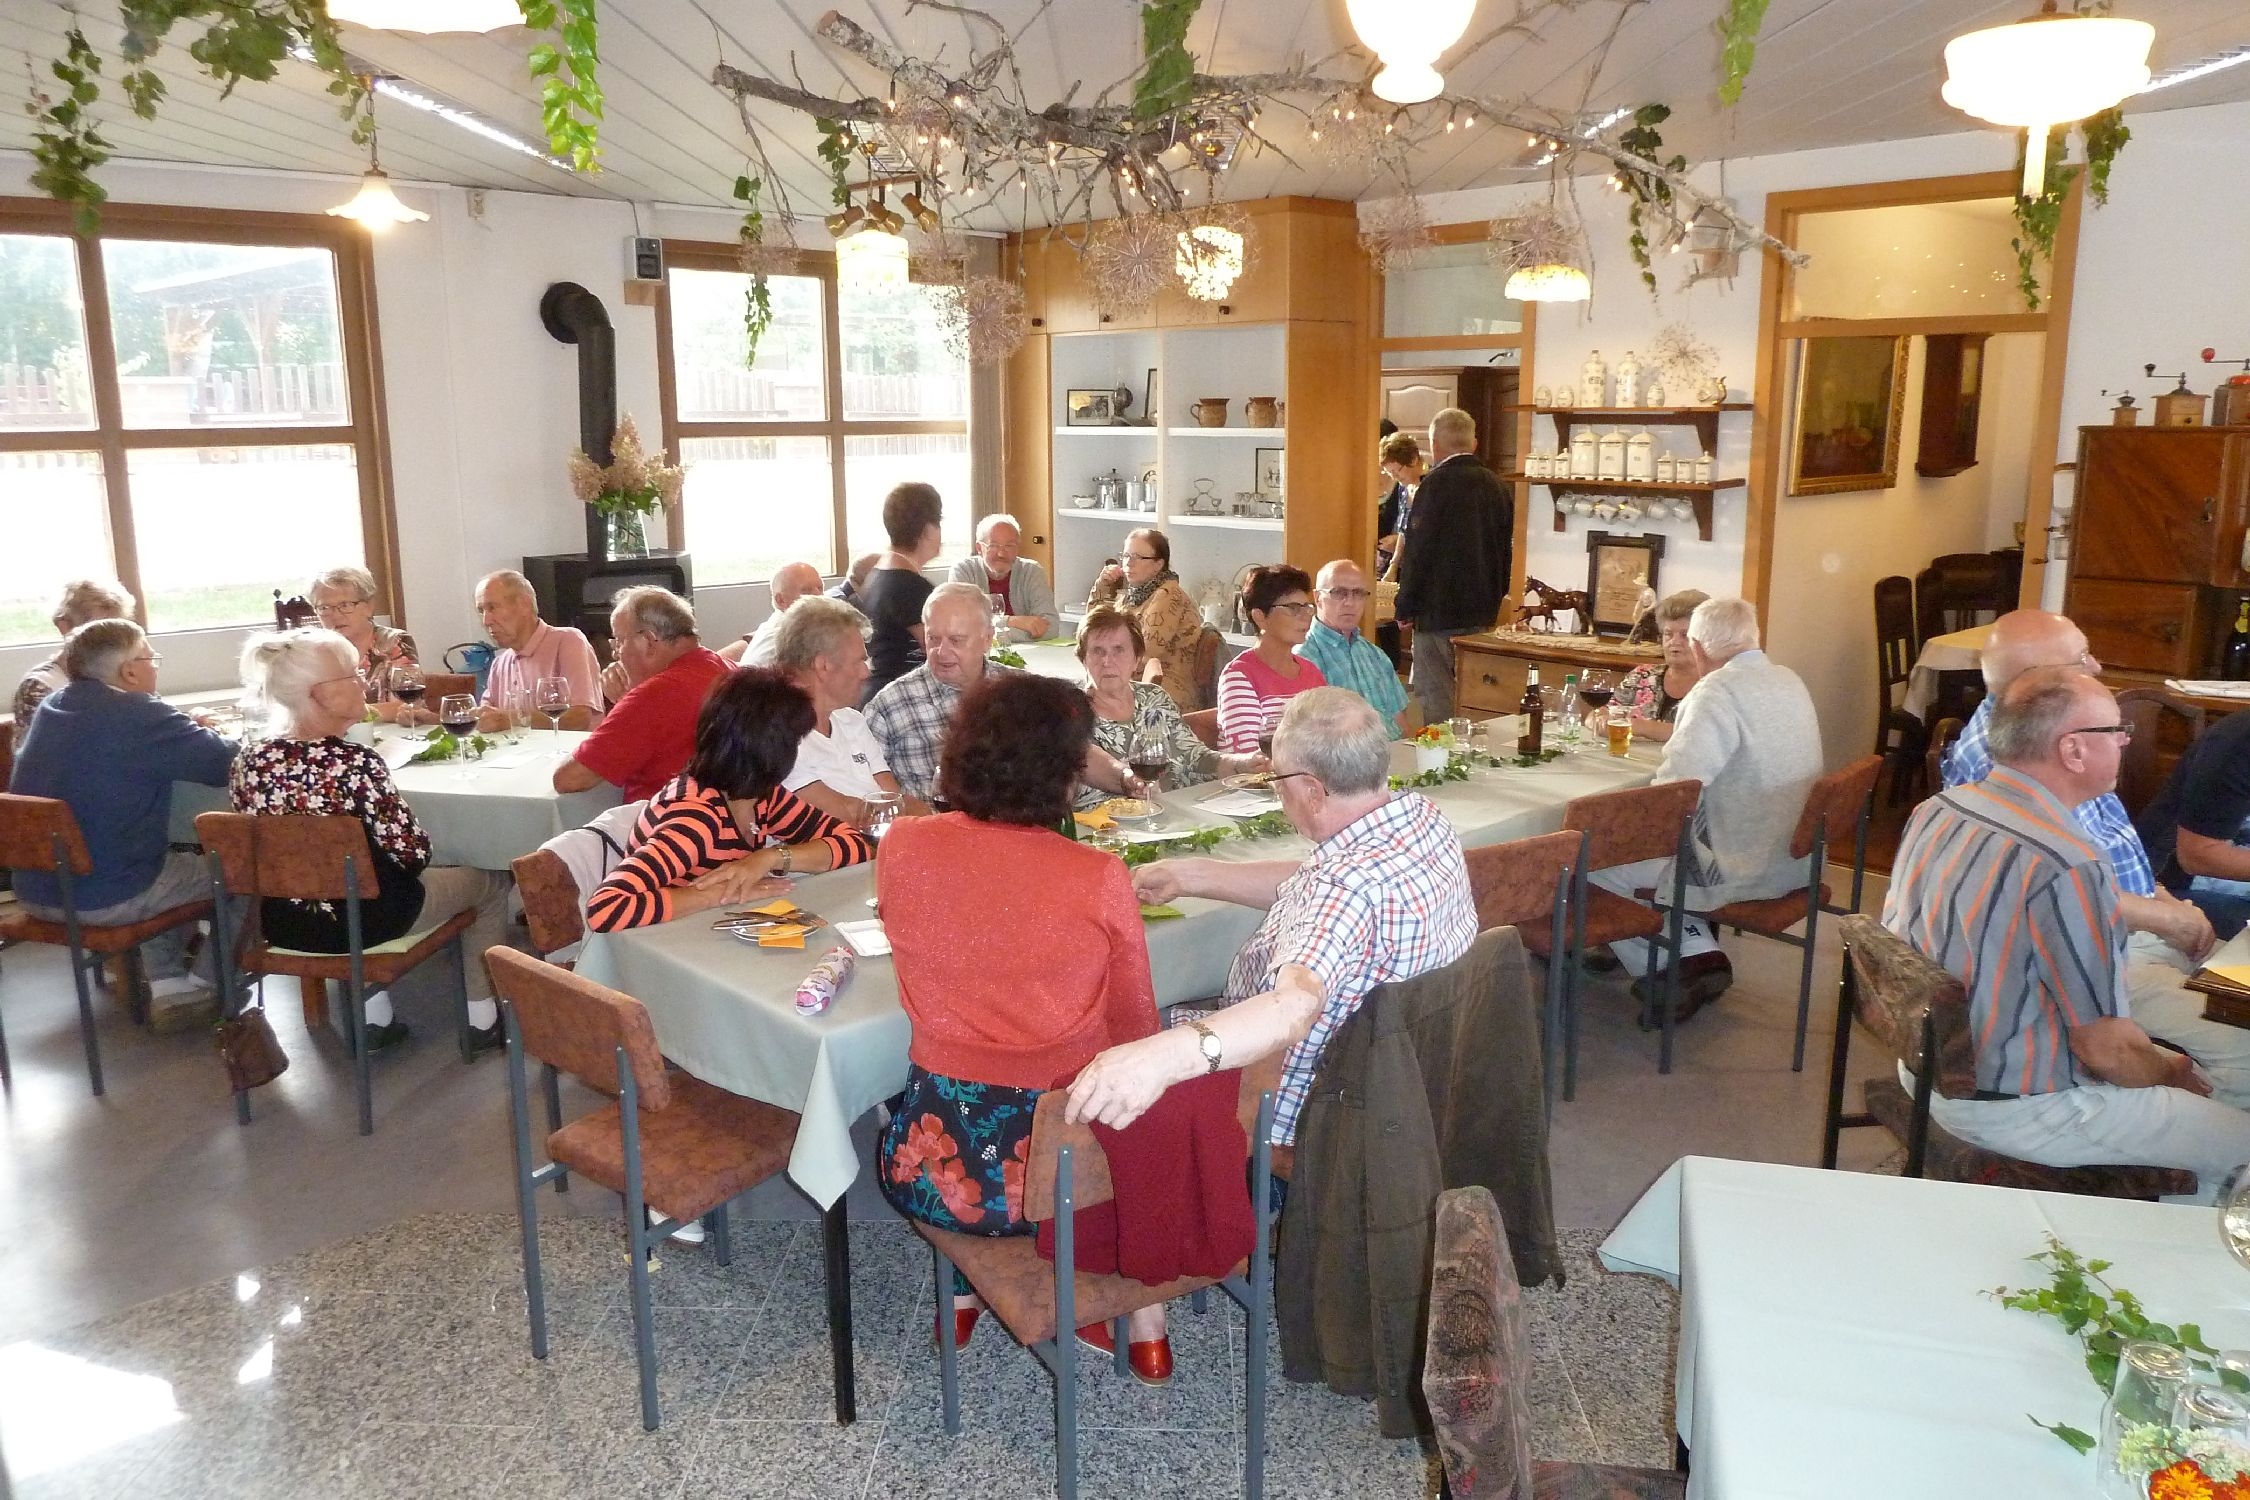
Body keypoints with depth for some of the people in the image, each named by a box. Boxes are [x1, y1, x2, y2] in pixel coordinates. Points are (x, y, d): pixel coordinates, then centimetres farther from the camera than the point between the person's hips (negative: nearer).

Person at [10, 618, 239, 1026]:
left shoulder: (49, 707, 8)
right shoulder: (140, 716, -19)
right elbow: (227, 764, -16)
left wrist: (187, 732, 12)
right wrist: (200, 734, 6)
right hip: (105, 896, -8)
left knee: (176, 860, 31)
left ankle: (168, 986, 25)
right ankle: (215, 986, 20)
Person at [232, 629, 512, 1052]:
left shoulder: (249, 762, -6)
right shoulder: (355, 763, -26)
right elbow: (411, 854, -21)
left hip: (282, 927, 7)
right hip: (363, 921, -6)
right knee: (490, 883, 18)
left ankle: (374, 1016, 35)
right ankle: (482, 1018, 27)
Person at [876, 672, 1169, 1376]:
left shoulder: (901, 849, -8)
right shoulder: (1100, 877, -14)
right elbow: (1136, 1029, -1)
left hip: (940, 1172, 2)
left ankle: (961, 1291, 33)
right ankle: (1142, 1307, 27)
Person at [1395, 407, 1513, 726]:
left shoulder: (1436, 483, -13)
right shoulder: (1496, 485, 9)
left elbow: (1417, 551, -14)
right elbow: (1505, 549, 15)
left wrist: (1405, 608, -7)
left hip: (1440, 613, -7)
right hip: (1483, 612, 7)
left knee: (1436, 698, -2)